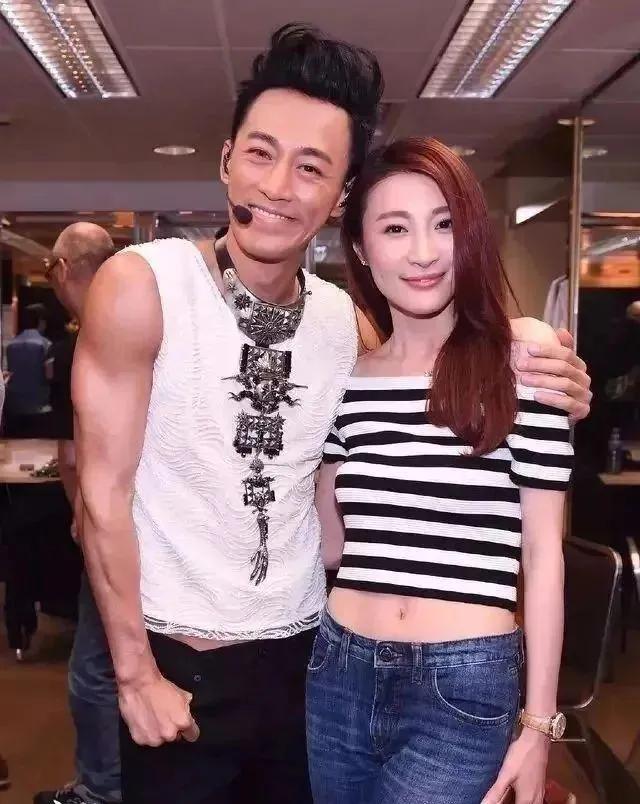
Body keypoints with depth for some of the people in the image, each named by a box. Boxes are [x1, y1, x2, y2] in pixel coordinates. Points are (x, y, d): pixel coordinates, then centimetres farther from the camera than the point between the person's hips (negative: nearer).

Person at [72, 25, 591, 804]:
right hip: (174, 658, -3)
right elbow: (104, 494, -13)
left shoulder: (349, 322, -3)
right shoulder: (140, 285, -15)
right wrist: (135, 673, -10)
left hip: (302, 652, 4)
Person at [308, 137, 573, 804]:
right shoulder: (347, 378, 4)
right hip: (340, 673, 4)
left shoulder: (523, 360, -8)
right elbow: (331, 544, 8)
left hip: (464, 686, -4)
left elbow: (543, 550, -5)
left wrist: (540, 723, -4)